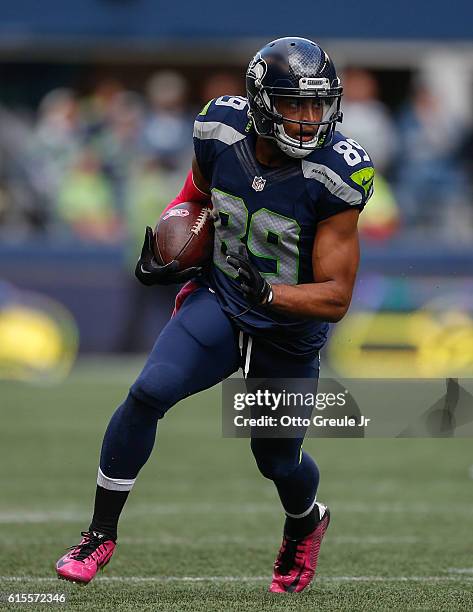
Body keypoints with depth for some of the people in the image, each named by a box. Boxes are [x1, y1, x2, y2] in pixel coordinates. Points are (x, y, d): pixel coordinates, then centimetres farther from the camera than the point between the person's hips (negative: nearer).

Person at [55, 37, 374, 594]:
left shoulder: (335, 177, -26)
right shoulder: (221, 133, -15)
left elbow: (337, 296, -24)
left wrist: (268, 294, -40)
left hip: (290, 330, -2)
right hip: (220, 301, 2)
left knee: (276, 457, 14)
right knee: (150, 392, -21)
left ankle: (305, 526, 51)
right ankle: (101, 533, -6)